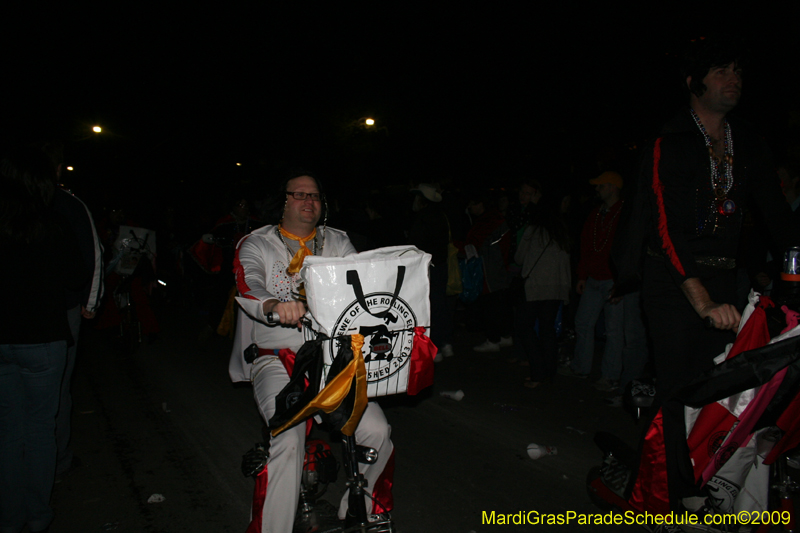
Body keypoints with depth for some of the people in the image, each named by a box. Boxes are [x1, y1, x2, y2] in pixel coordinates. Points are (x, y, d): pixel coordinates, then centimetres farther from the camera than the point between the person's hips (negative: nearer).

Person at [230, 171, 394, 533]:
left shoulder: (337, 242, 13)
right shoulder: (257, 244, 4)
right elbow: (248, 285, -15)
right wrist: (275, 305, -39)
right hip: (276, 357, -2)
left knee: (376, 432, -12)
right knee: (289, 440, -26)